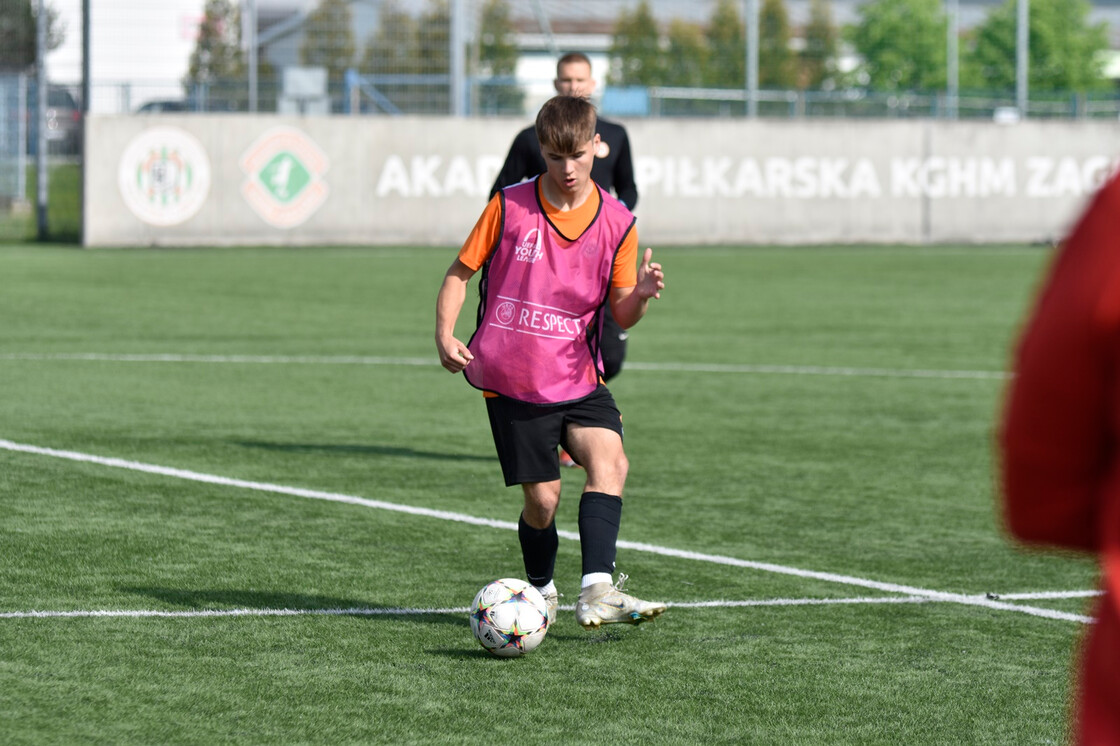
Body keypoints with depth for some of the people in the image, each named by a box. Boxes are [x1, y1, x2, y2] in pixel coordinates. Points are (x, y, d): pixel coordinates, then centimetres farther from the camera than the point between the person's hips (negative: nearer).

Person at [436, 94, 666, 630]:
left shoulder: (616, 222, -1)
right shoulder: (509, 207, -4)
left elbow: (621, 316, 1)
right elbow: (460, 271, 5)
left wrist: (640, 295, -22)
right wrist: (444, 334, -9)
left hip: (578, 379, 1)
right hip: (511, 380, -1)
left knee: (609, 460, -24)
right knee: (542, 499, -1)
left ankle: (597, 591, -31)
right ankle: (542, 592, 28)